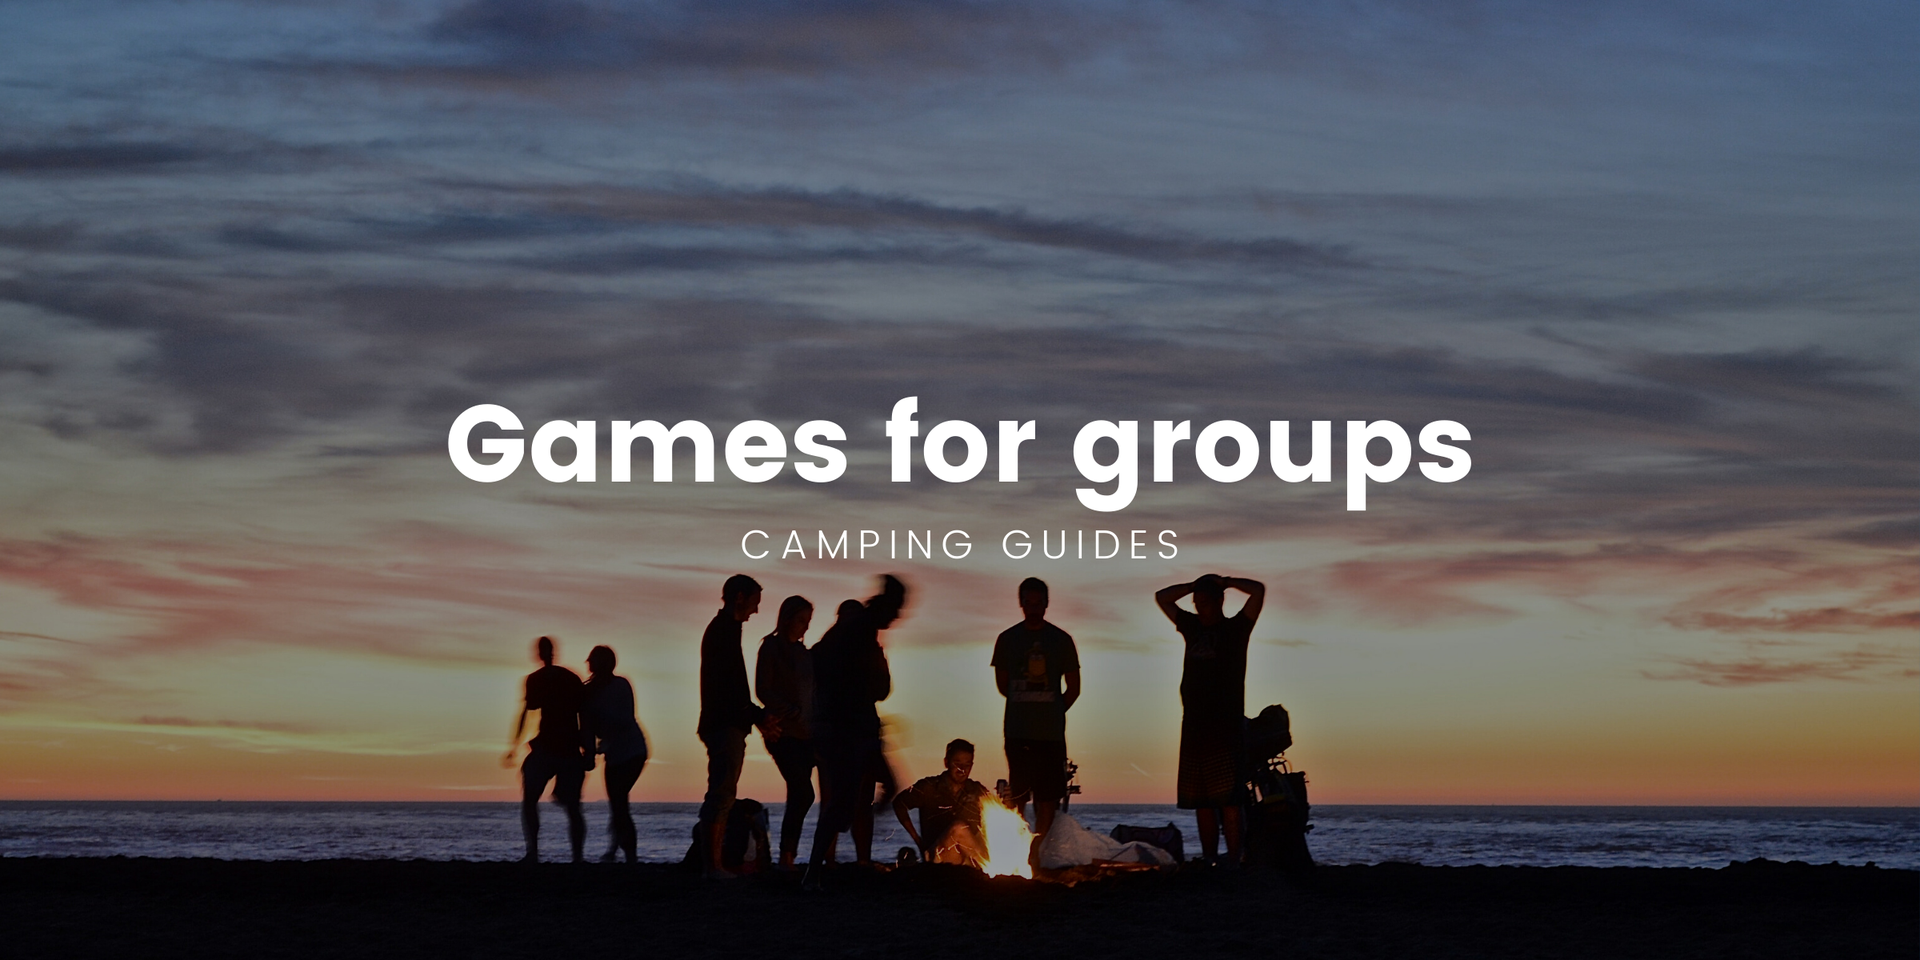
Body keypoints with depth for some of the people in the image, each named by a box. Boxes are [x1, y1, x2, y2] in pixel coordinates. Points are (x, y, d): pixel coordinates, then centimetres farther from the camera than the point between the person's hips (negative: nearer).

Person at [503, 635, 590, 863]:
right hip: (571, 750, 4)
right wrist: (589, 750, 12)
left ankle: (533, 851, -10)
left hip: (546, 747, -3)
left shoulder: (535, 679, 0)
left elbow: (525, 713, -6)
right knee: (572, 807, 8)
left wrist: (514, 747, -4)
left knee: (529, 801, 6)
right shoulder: (572, 678, 11)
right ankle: (578, 857, -3)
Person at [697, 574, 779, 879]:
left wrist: (757, 715, 19)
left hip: (726, 725, 11)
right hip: (725, 725, -11)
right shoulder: (725, 631, -11)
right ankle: (713, 864, -12)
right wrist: (757, 716, -15)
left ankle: (714, 864, 13)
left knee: (722, 797, 11)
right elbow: (728, 686, -19)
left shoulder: (722, 629, 21)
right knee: (721, 795, -11)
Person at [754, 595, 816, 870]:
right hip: (784, 733, -6)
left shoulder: (803, 652, 17)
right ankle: (787, 858, -11)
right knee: (804, 794, -15)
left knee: (798, 796, 1)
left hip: (805, 734, 6)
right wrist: (793, 713, -11)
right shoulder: (772, 648, -2)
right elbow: (762, 690, -6)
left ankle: (788, 859, 3)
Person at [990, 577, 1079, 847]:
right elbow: (1002, 684, 13)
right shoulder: (1007, 639, 7)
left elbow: (1073, 688, 9)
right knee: (1016, 794, -3)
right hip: (1017, 731, 0)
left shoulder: (1061, 640, 5)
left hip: (1051, 732, 0)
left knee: (1047, 797, -2)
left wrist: (1054, 711, 3)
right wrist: (1024, 703, 6)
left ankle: (1038, 852, 1)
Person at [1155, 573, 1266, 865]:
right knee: (1201, 802, 4)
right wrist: (1195, 585, 16)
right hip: (1194, 726, 6)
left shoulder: (1235, 628, 4)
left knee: (1228, 800, -12)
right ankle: (1208, 863, 5)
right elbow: (1162, 597, 25)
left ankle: (1233, 861, -16)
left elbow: (1258, 590, -7)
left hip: (1226, 726, -6)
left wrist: (1225, 582, 5)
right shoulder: (1193, 627, 18)